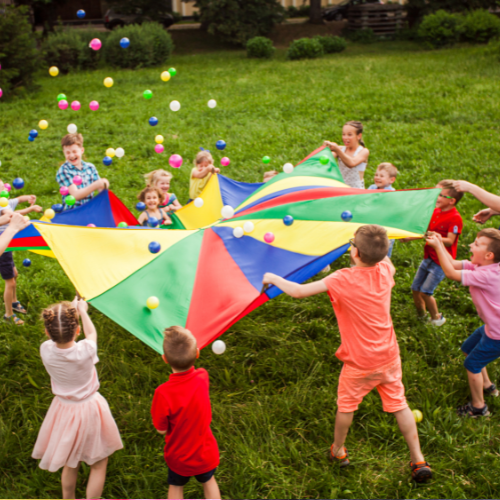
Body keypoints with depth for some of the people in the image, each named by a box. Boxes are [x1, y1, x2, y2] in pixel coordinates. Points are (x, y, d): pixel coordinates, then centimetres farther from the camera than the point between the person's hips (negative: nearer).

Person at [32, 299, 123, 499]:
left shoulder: (45, 350, -21)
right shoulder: (86, 351, -29)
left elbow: (56, 336, 4)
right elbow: (91, 333, -4)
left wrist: (71, 308, 15)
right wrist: (82, 310, 13)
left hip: (63, 410, 4)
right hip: (90, 410, -4)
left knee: (70, 462, 26)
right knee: (99, 464, 16)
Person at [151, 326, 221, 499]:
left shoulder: (163, 394, -36)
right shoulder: (202, 377, -26)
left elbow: (161, 429, -19)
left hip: (179, 456, -2)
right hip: (205, 451, 2)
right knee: (209, 481, 31)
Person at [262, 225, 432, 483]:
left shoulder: (343, 280, -24)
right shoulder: (385, 270, -9)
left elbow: (298, 291, -23)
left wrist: (273, 278, -8)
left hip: (360, 363, -4)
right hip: (388, 356, 4)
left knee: (346, 405, 19)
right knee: (399, 405, 16)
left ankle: (338, 451, 39)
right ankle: (418, 460, 21)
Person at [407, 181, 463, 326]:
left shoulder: (455, 218, -19)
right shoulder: (435, 211, 5)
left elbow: (449, 241, -25)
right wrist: (409, 237, 2)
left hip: (441, 261, -8)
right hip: (428, 258, 8)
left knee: (425, 291, -11)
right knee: (415, 288, 11)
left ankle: (436, 318, 12)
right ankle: (421, 315, 33)